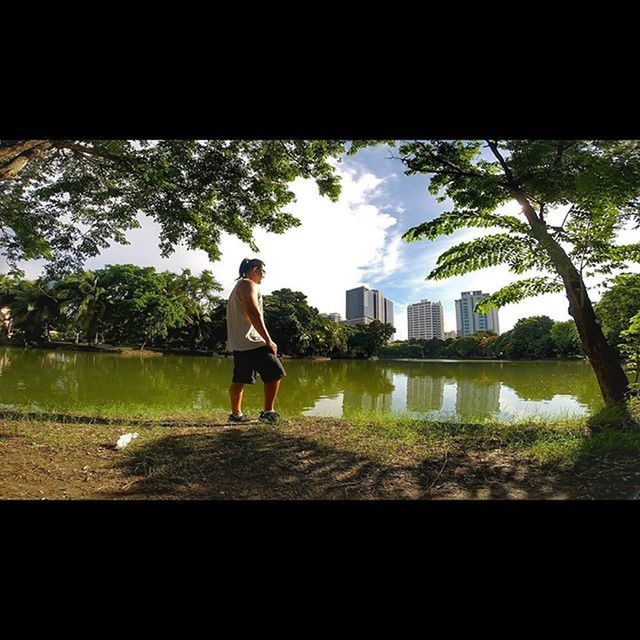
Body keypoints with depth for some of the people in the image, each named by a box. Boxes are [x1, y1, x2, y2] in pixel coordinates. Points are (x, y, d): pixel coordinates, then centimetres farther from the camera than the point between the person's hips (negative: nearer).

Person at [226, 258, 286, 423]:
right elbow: (254, 314, -19)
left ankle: (236, 414, 18)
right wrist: (269, 341, -20)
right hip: (251, 341, -10)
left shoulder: (239, 285, 24)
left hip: (238, 343, 10)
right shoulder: (248, 284, -9)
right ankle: (268, 412, -5)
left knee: (239, 379, 13)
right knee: (275, 372, -6)